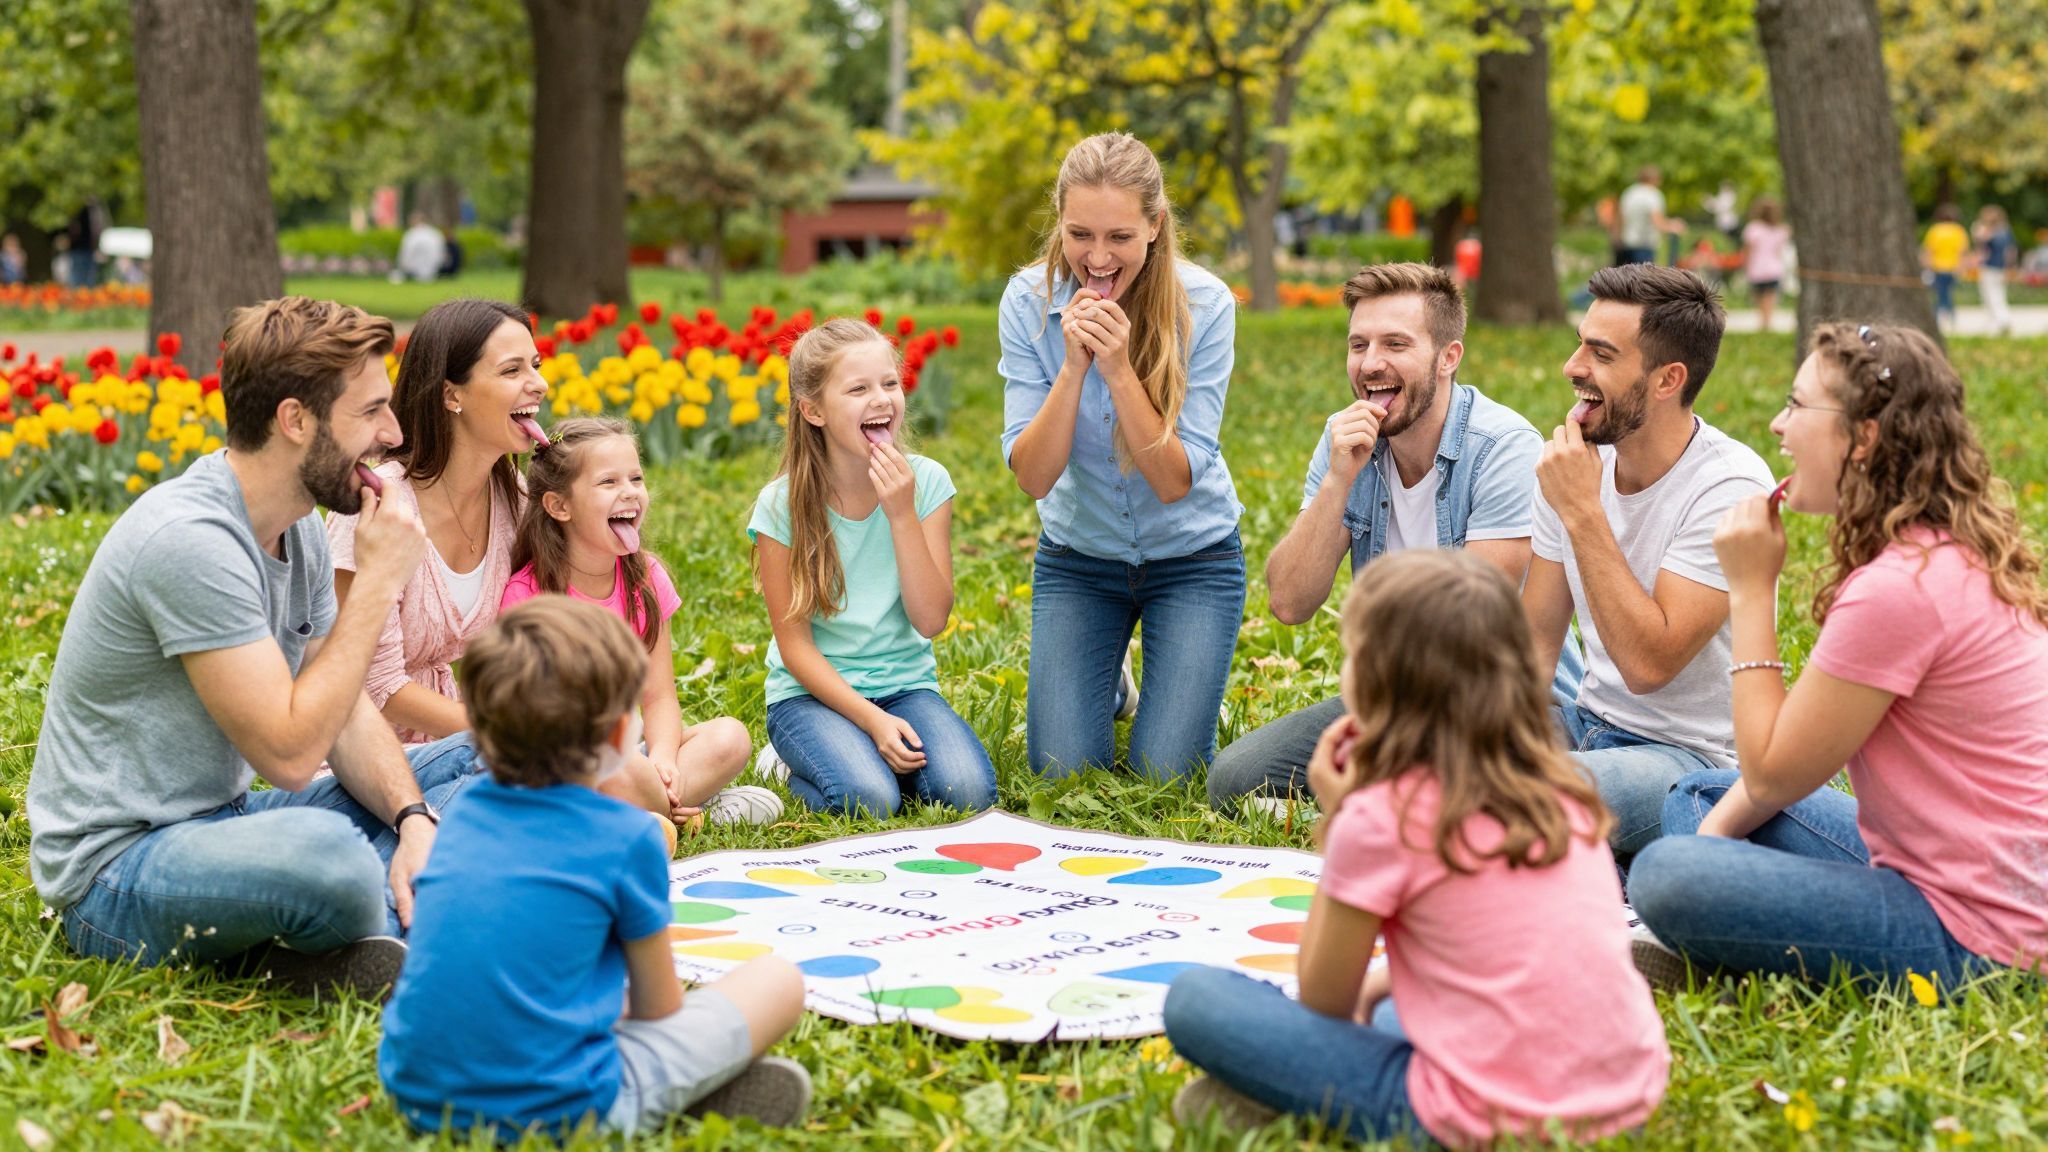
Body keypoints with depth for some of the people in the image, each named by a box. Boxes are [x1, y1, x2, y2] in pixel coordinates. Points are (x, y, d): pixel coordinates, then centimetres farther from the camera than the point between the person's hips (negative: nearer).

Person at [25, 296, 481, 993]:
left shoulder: (298, 529, 5)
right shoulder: (191, 540, -24)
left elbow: (344, 711, 8)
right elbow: (289, 752, -25)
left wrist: (413, 817, -12)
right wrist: (377, 581, -18)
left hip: (223, 821, 10)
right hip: (118, 866, -9)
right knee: (328, 855, -40)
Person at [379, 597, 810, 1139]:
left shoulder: (466, 812, 9)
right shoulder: (627, 836, -8)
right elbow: (658, 1009, 3)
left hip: (419, 1098, 6)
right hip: (553, 1109, -6)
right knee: (779, 980, 8)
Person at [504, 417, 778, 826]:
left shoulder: (646, 579, 3)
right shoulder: (527, 594, -14)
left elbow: (658, 696, 2)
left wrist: (662, 759, -21)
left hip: (622, 746, 6)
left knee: (730, 737, -15)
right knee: (625, 773, -36)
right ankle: (696, 804, -8)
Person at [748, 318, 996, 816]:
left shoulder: (926, 482, -4)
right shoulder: (782, 505, -10)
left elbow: (931, 620, -9)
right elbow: (795, 645, -8)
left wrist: (902, 514, -18)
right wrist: (873, 720, -19)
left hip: (906, 684, 2)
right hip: (814, 692, -2)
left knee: (968, 791, -25)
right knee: (869, 799, -30)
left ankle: (863, 753, 5)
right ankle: (796, 763, 4)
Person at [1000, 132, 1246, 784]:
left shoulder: (1204, 305, -20)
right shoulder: (1029, 302, -15)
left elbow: (1175, 480, -22)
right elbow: (1033, 478, -18)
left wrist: (1118, 368, -33)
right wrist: (1073, 367, -32)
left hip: (1192, 555, -2)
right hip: (1078, 556, 2)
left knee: (1164, 772, -9)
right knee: (1062, 769, -6)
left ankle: (1189, 696, 26)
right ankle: (1106, 691, 28)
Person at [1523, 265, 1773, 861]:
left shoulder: (1732, 486, -19)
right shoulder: (1574, 464, 2)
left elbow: (1649, 663, -26)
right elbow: (1534, 640, 7)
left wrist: (1582, 513, -25)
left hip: (1691, 755, -7)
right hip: (1588, 721, 7)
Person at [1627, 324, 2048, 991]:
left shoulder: (1895, 590, -23)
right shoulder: (1953, 554, 10)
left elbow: (1772, 775, -13)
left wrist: (1751, 590, -9)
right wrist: (1719, 827, 5)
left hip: (1967, 941, -11)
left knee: (1665, 877, -23)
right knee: (1697, 796, 20)